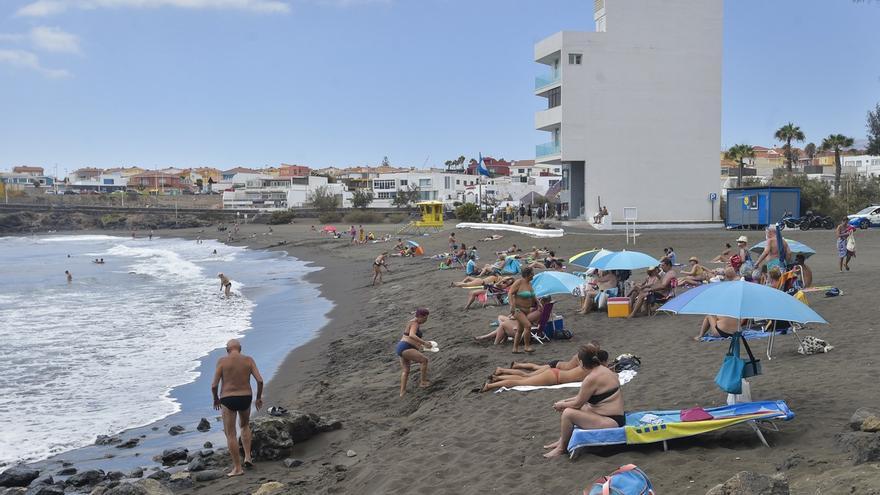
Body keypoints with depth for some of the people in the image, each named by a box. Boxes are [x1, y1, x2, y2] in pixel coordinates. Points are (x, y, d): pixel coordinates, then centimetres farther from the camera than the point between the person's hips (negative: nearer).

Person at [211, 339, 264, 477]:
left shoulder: (222, 361, -6)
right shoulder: (248, 360, 0)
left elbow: (214, 385, -8)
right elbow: (260, 380, -7)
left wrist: (216, 399, 11)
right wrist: (259, 398, 7)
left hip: (228, 400, -3)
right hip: (245, 398, 3)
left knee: (230, 434, 6)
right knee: (245, 426, 29)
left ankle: (237, 468, 7)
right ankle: (247, 457, 19)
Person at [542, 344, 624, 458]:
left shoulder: (592, 378, -22)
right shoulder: (602, 370, 7)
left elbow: (577, 404, -13)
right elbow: (582, 397, 19)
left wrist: (561, 405, 5)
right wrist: (565, 402, 16)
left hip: (611, 422, -11)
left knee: (568, 413, -17)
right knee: (567, 408, 15)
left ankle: (562, 448, 1)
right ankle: (562, 440, 19)